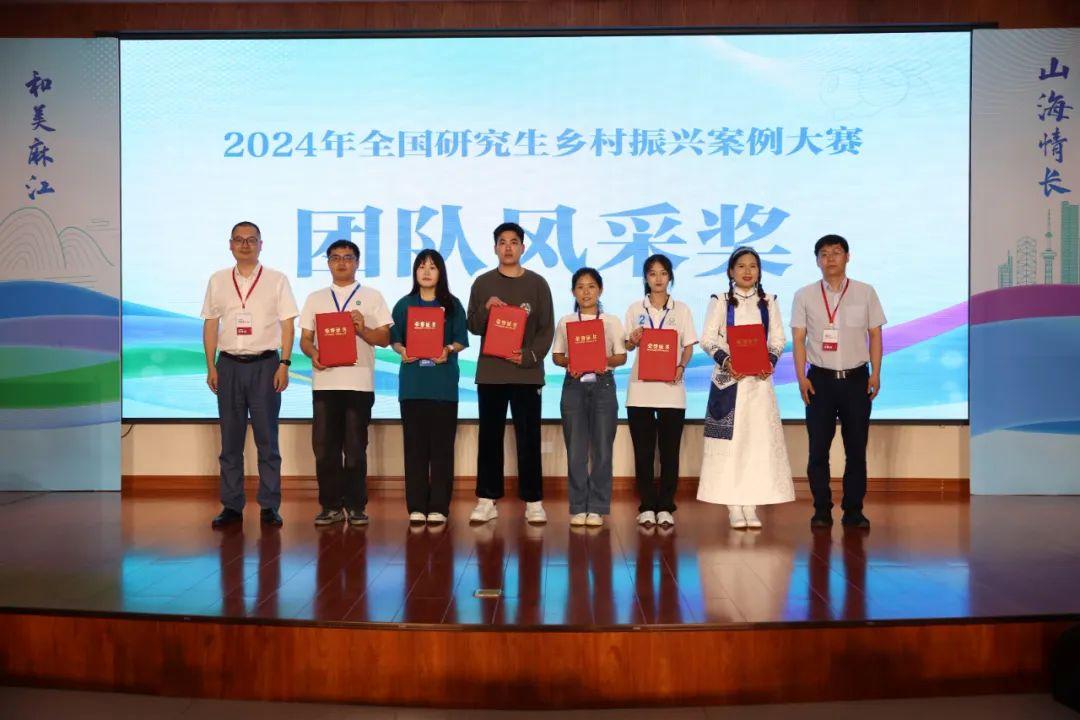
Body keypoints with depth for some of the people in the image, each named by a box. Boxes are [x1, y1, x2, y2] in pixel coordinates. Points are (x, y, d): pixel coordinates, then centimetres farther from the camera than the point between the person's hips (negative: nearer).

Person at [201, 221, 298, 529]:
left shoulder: (276, 280, 4)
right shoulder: (218, 281, 10)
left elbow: (287, 325, 1)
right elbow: (210, 325, 10)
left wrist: (284, 364, -8)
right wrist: (211, 367, 3)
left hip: (264, 364, -2)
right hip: (228, 365, 2)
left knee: (267, 439, 1)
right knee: (230, 438, 5)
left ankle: (269, 506, 6)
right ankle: (231, 506, 12)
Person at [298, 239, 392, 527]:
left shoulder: (372, 296, 9)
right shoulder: (315, 298, 16)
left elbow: (385, 339, 4)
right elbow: (305, 338, 13)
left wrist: (363, 329, -14)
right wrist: (312, 353, -9)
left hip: (359, 382, -2)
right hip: (324, 382, 2)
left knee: (355, 448, 1)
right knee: (325, 446, 1)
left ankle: (356, 506, 9)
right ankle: (331, 506, 10)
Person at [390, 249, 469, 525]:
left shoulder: (452, 305, 6)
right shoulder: (404, 305, 9)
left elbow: (461, 341, 4)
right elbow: (395, 339, 9)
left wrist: (449, 350, -17)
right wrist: (402, 351, -12)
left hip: (443, 384, -1)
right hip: (412, 383, 1)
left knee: (442, 445, 0)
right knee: (415, 445, 2)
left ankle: (439, 507, 6)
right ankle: (416, 506, 8)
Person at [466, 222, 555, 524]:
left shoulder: (537, 283, 6)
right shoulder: (483, 283, 8)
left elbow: (547, 328, 3)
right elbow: (473, 327, 7)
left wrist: (530, 356, -11)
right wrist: (486, 309, -13)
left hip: (527, 372, -1)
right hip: (490, 372, 1)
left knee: (528, 438, 0)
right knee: (490, 437, 5)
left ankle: (533, 501, 7)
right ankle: (487, 500, 10)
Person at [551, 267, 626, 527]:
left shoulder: (611, 322, 6)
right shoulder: (565, 322, 8)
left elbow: (622, 356, 5)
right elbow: (557, 356, 8)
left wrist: (605, 361, -16)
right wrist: (568, 363, -13)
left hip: (603, 386, 0)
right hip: (574, 386, 0)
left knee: (602, 449, 0)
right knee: (575, 450, 1)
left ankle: (597, 508, 8)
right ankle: (578, 508, 9)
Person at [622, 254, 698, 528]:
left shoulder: (682, 309, 7)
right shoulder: (635, 309, 8)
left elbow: (688, 346, 5)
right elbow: (627, 346, 10)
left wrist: (681, 367, -14)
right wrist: (633, 340, -13)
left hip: (671, 388, 0)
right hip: (640, 388, 1)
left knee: (670, 450, 2)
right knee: (643, 450, 3)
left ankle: (665, 507, 9)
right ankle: (647, 506, 11)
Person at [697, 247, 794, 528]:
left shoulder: (768, 302, 11)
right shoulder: (720, 302, 5)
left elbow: (778, 339, 9)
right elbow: (707, 339, -1)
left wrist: (771, 360, -10)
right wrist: (725, 359, -17)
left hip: (759, 378, 2)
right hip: (728, 378, -2)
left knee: (759, 438, -2)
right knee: (729, 439, -4)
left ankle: (751, 505, 5)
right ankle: (733, 507, 1)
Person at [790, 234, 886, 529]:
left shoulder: (865, 292, 6)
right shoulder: (804, 295, 4)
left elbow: (875, 334, 7)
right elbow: (798, 338, 2)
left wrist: (876, 373, -2)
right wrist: (801, 377, -7)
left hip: (856, 378, 1)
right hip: (820, 379, 0)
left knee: (856, 448, 4)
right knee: (818, 449, 1)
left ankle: (853, 510, 14)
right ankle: (821, 510, 11)